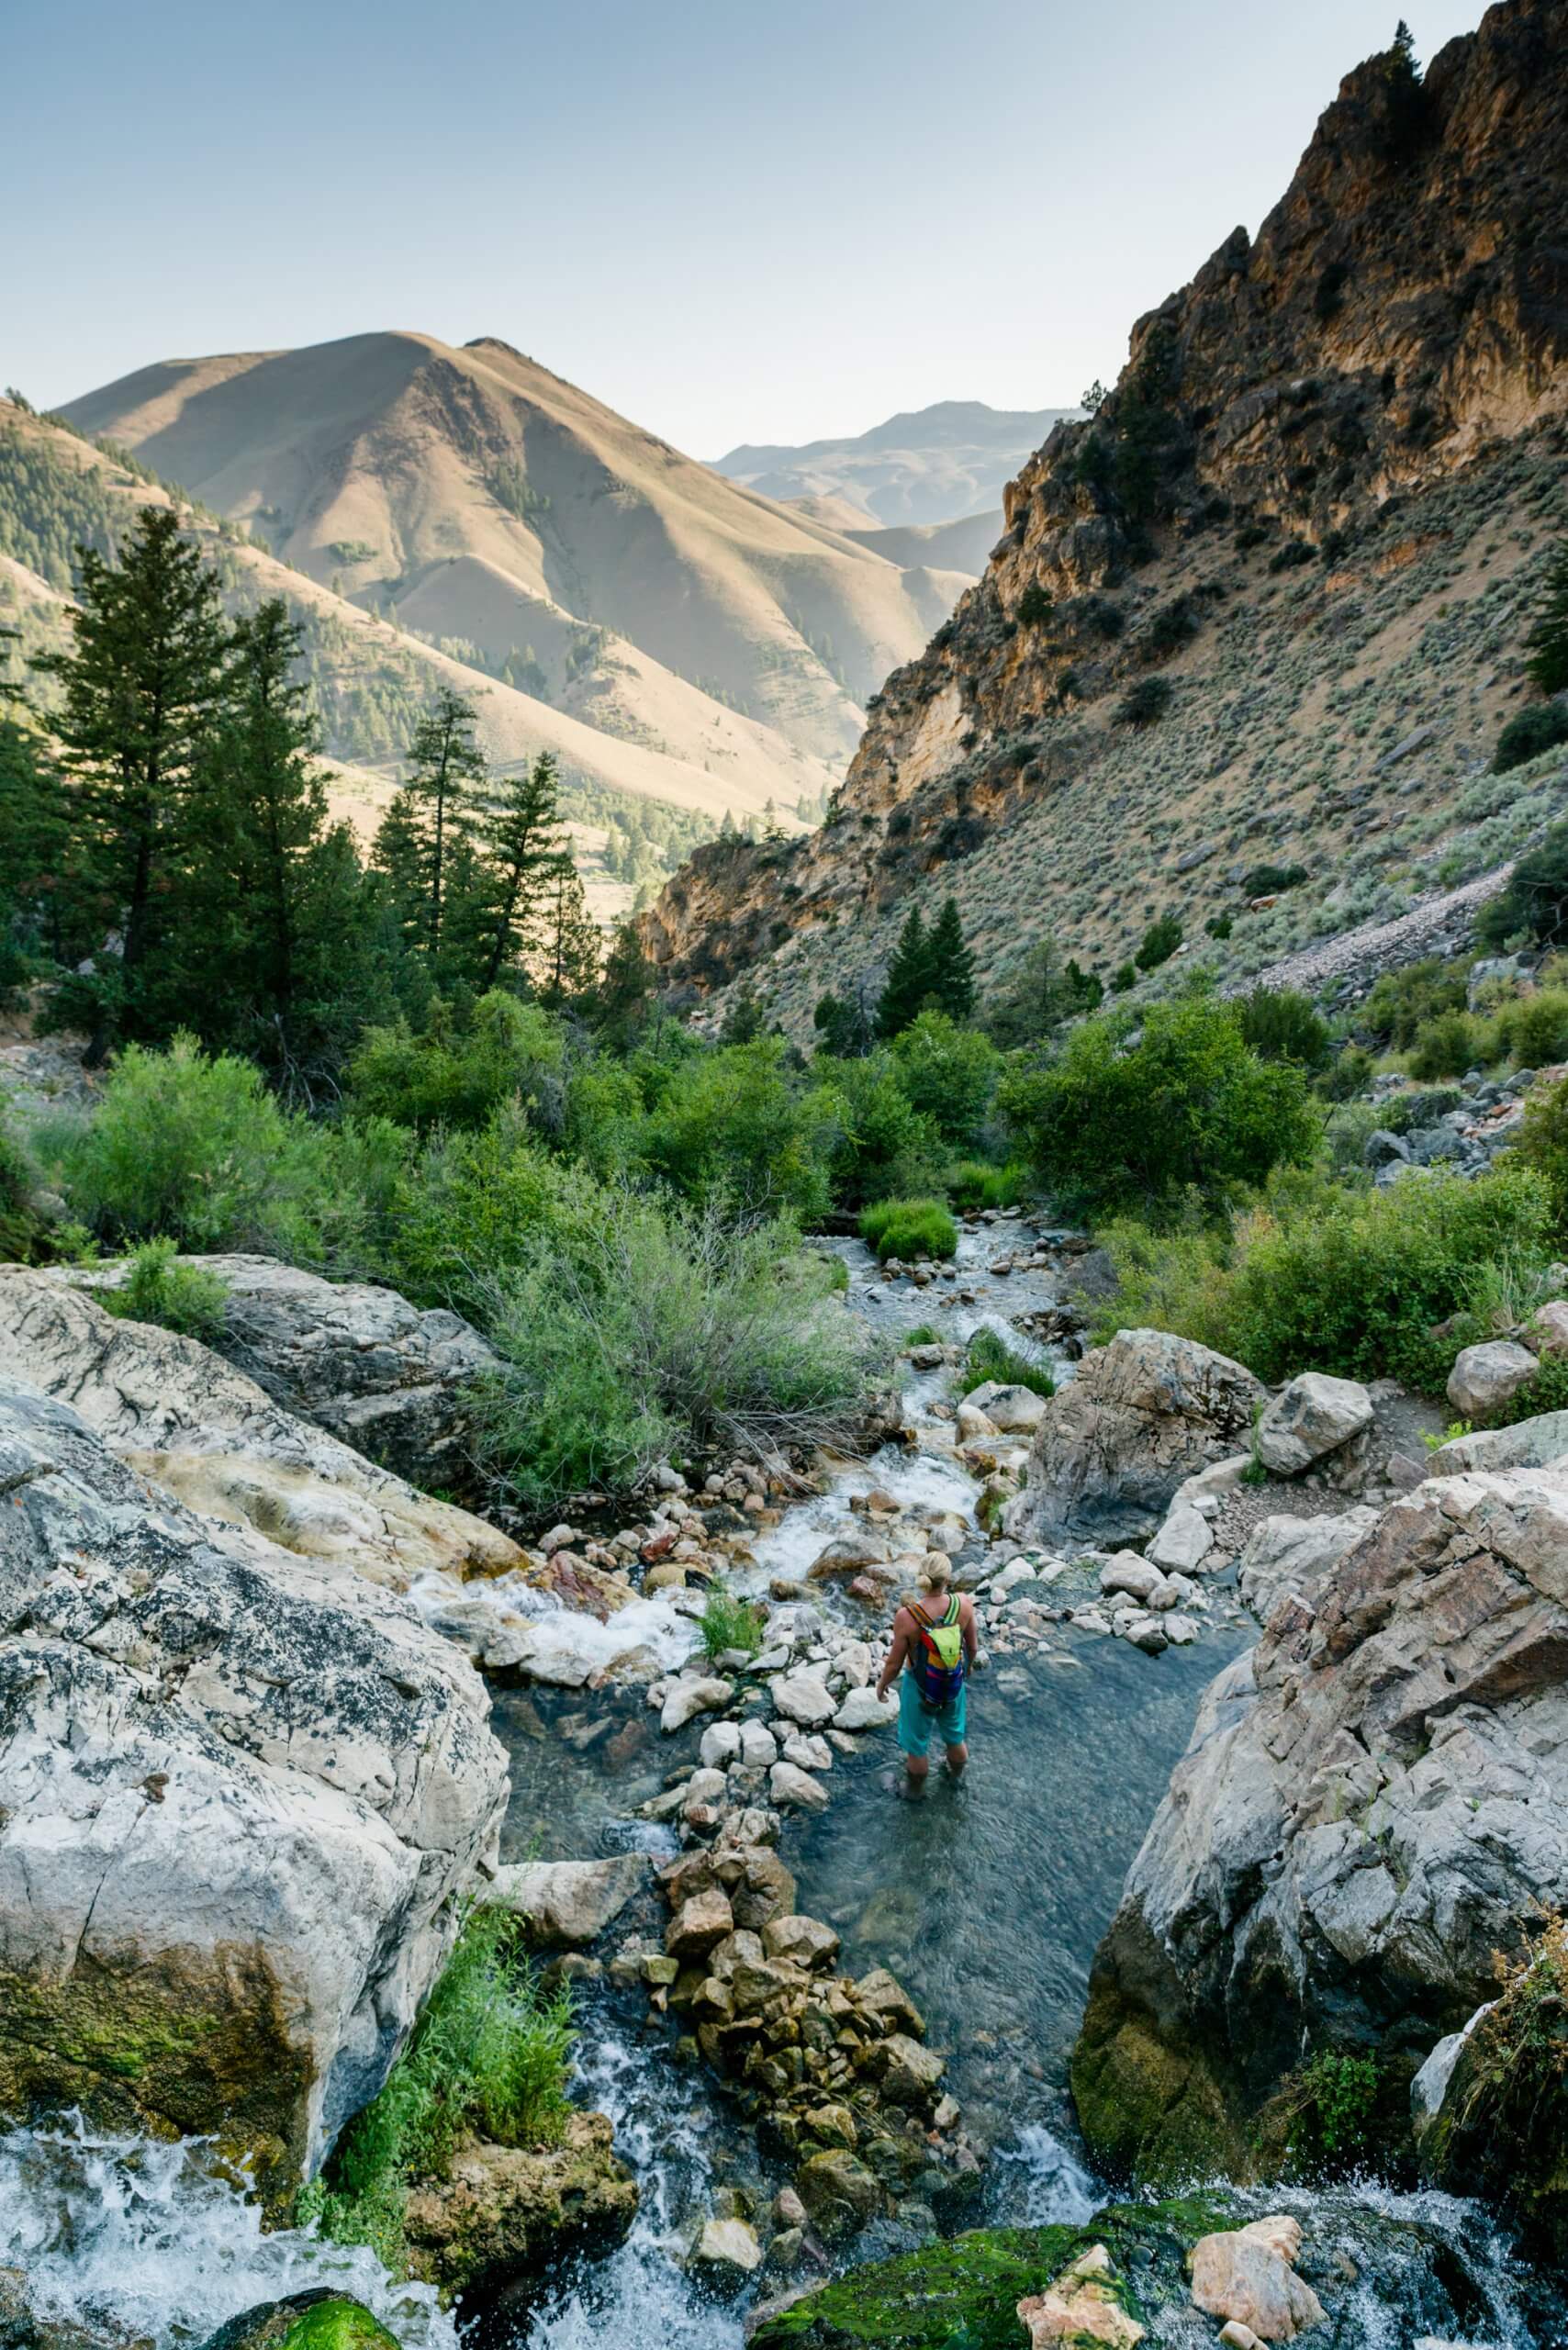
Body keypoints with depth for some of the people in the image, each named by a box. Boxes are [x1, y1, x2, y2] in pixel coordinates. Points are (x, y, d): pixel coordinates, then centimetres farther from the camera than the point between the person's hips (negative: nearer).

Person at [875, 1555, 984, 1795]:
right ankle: (957, 1773, 61)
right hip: (954, 1684, 3)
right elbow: (973, 1645, -8)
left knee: (915, 1741, 27)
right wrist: (969, 1664, 15)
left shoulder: (906, 1616, -33)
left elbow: (894, 1663, -19)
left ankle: (916, 1786, 52)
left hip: (919, 1687, -3)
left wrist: (882, 1683, 3)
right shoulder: (963, 1603, -26)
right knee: (954, 1735, 33)